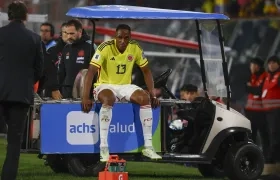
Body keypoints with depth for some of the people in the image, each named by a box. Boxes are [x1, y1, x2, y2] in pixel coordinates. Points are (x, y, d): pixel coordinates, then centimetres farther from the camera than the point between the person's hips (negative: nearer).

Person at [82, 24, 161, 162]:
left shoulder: (135, 48, -4)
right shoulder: (105, 48, -17)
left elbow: (146, 71, 6)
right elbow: (91, 72, -22)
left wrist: (152, 95, -4)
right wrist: (85, 98, -30)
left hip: (125, 86, 4)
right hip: (105, 85, -4)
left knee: (145, 99, -24)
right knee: (108, 100, -39)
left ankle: (148, 146, -18)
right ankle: (103, 148, -37)